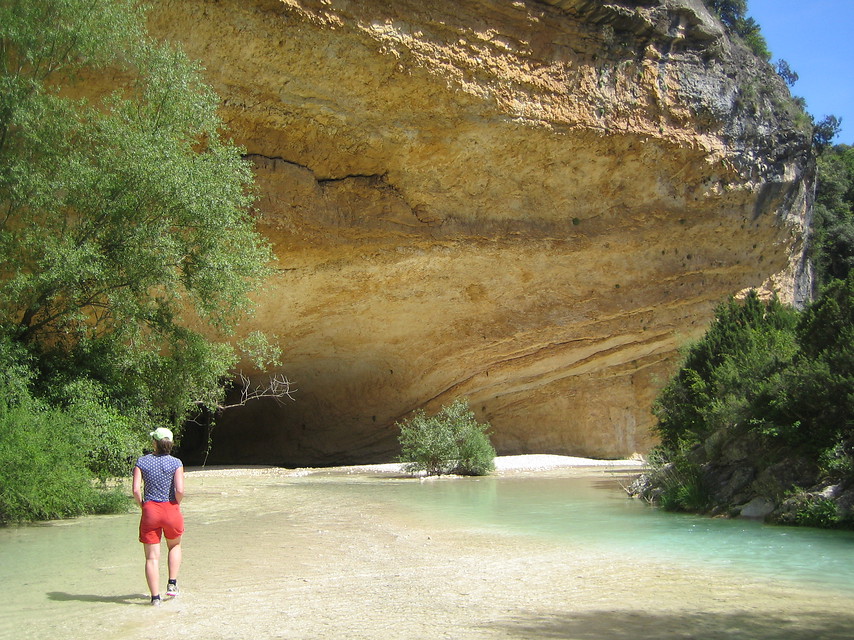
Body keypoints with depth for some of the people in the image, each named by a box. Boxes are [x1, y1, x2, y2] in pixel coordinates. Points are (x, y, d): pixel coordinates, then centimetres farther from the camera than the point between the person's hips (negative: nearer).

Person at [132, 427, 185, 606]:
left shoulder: (142, 462, -2)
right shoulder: (176, 463, -5)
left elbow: (136, 490, -9)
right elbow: (180, 490, -14)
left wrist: (142, 506, 7)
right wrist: (176, 504, 4)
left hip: (150, 510, 0)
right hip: (171, 510, 0)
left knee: (152, 556, 5)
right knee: (175, 546, 26)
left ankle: (155, 596, 3)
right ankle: (172, 584, 16)